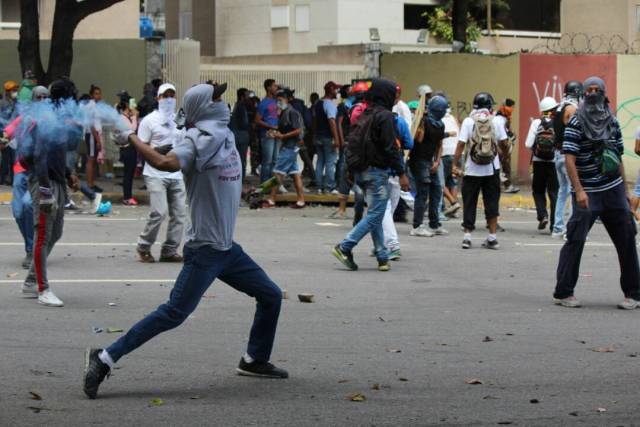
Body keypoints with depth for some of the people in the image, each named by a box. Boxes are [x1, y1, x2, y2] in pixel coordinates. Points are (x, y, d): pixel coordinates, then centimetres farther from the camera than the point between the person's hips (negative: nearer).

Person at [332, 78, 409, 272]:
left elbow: (353, 142, 15)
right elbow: (390, 147, -17)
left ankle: (382, 257, 13)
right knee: (375, 214, -6)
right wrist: (401, 173, -14)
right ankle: (345, 247, -13)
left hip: (361, 171, 9)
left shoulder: (364, 115, 13)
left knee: (374, 214, 13)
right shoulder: (385, 116, -12)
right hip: (377, 171, -9)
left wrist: (353, 168, 20)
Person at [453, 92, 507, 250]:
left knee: (469, 203, 8)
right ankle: (492, 237, 7)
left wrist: (455, 164, -6)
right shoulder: (496, 122, -1)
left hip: (472, 170, -1)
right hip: (492, 169, 1)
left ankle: (467, 236, 6)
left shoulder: (468, 121, -5)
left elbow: (461, 144, -10)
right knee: (492, 203, 8)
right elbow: (504, 142, -1)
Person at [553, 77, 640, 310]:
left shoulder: (612, 122, 11)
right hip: (587, 193, -5)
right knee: (575, 239, -8)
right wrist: (579, 191, -22)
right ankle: (563, 292, -1)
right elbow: (569, 159, -12)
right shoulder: (576, 123, -5)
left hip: (613, 190, 5)